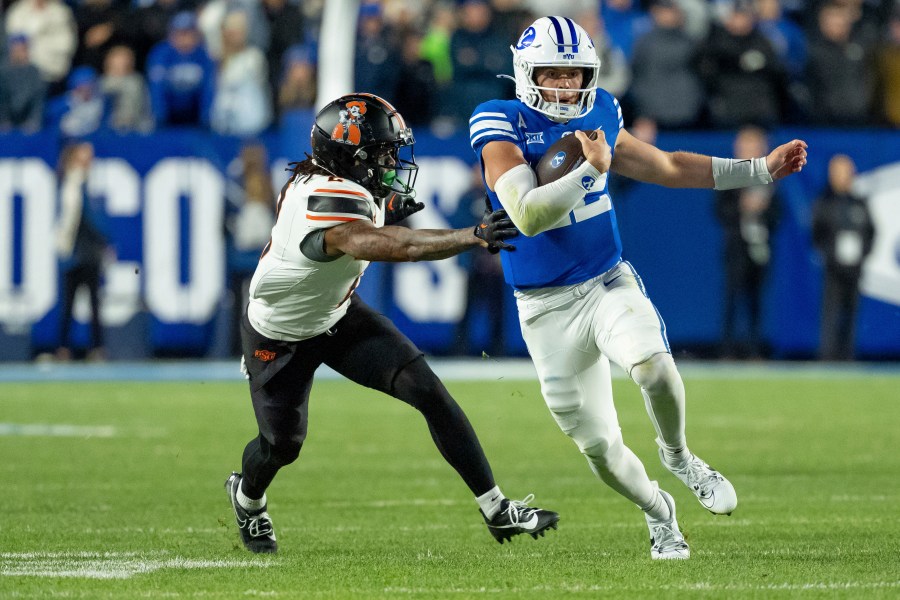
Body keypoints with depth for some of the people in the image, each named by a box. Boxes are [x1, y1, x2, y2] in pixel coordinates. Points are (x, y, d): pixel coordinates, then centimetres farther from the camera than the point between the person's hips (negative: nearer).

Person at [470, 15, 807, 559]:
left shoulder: (598, 116, 3)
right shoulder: (504, 129, -13)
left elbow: (666, 167, 18)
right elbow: (528, 217, -26)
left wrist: (762, 169, 20)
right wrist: (589, 168, -27)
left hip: (609, 282, 2)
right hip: (549, 307, -2)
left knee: (653, 365, -30)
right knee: (599, 446, 3)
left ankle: (678, 456, 0)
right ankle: (658, 512, 34)